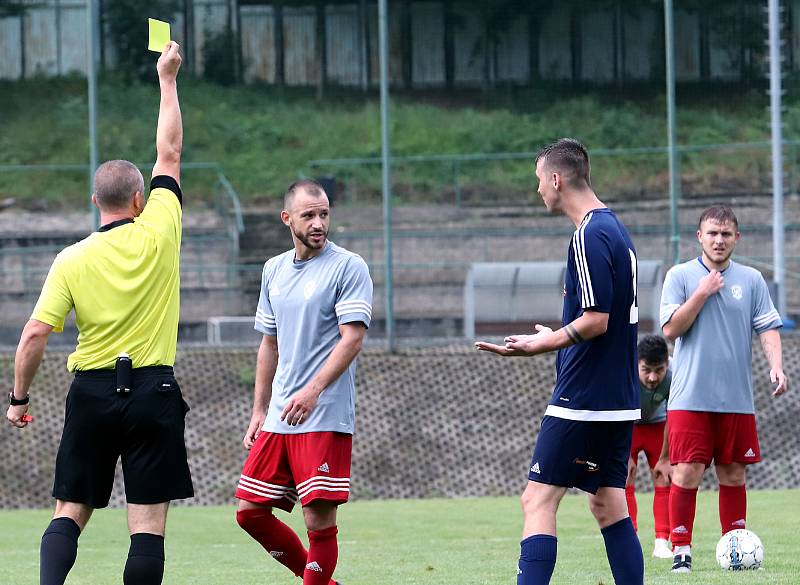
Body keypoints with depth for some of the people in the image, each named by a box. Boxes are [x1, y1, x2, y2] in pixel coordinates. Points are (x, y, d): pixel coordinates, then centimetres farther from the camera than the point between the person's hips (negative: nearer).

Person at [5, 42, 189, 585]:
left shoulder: (71, 260, -2)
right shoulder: (158, 235, -3)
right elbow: (169, 154, 8)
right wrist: (167, 78, 17)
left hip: (92, 392, 1)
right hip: (154, 389, -1)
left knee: (70, 514, 9)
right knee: (148, 525, -1)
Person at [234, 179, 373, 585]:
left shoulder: (348, 267, -6)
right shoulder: (274, 270, 15)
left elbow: (352, 338, -15)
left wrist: (313, 391, -26)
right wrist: (259, 412, 19)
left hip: (325, 418, -7)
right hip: (278, 418, 7)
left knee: (319, 519, -9)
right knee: (251, 512, 6)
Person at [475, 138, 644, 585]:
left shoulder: (590, 236, -15)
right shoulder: (616, 230, 14)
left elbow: (596, 319, -21)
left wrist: (540, 345, -19)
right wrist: (553, 337, 29)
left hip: (583, 399, -9)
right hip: (620, 400, 9)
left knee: (539, 499, -8)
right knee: (609, 504, 10)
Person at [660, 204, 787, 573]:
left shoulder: (751, 280, 9)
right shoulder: (680, 276, 3)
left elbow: (768, 328, 5)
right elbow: (671, 328, -5)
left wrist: (776, 366, -12)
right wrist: (702, 293, -11)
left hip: (736, 399, 2)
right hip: (690, 398, -2)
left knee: (733, 475, 5)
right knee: (687, 474, -9)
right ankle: (681, 551, -4)